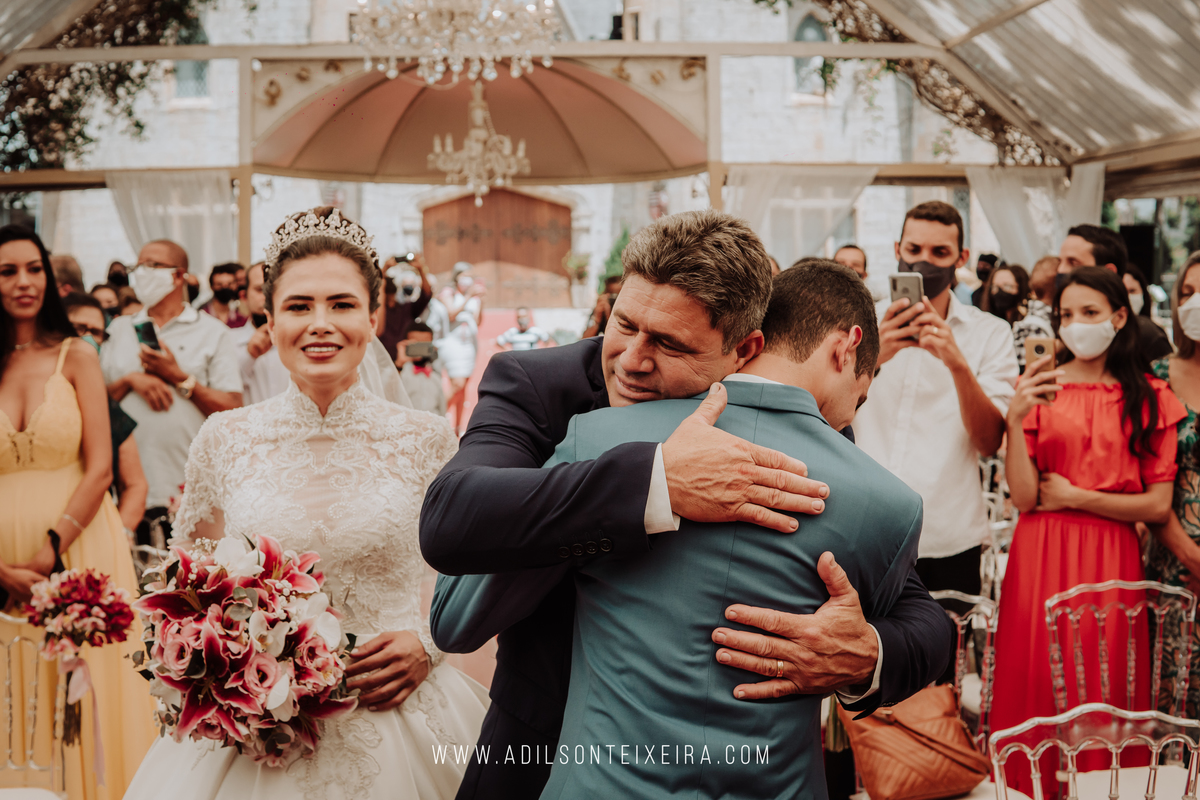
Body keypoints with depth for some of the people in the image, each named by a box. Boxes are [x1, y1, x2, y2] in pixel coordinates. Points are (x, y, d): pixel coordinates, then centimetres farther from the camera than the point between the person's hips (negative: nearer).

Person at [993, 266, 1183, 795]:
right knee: (1038, 688, 1)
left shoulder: (1149, 398, 6)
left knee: (1104, 690, 3)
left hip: (1111, 561, 0)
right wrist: (1016, 421, -16)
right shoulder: (1040, 388, 4)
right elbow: (1024, 498, -5)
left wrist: (1077, 497, -5)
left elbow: (1159, 505, 0)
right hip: (1042, 558, 0)